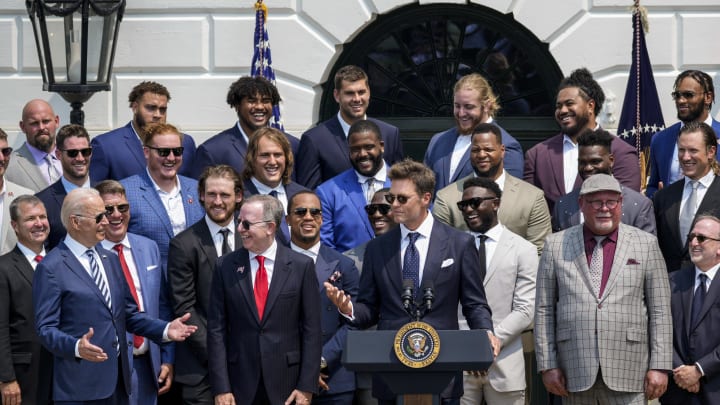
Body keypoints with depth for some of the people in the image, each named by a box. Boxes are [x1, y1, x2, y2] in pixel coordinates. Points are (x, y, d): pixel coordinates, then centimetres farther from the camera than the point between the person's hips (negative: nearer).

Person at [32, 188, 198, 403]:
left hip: (118, 378, 7)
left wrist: (165, 329, 3)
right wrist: (76, 347, -29)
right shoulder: (51, 268, -7)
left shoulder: (110, 260, 15)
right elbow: (46, 328, -11)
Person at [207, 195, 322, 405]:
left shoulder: (301, 266, 0)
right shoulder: (225, 266, 3)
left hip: (287, 384, -1)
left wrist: (307, 387, -5)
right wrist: (221, 388, -5)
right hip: (240, 386, 1)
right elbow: (216, 330, 1)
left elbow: (312, 330, 0)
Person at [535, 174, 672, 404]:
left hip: (628, 373, -1)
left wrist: (660, 367, -1)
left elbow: (660, 311, 5)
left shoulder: (646, 244, 7)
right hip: (575, 374, 1)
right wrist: (547, 365, 1)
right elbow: (544, 310, 8)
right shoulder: (556, 245, 8)